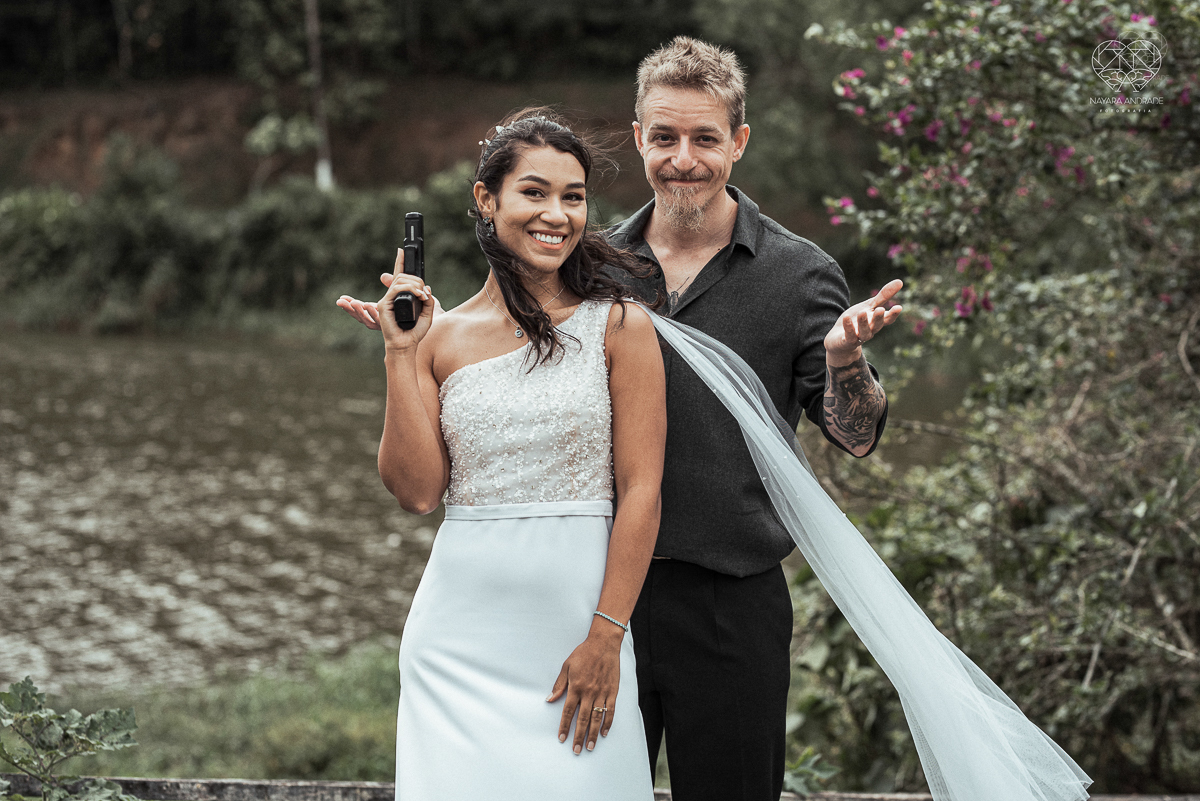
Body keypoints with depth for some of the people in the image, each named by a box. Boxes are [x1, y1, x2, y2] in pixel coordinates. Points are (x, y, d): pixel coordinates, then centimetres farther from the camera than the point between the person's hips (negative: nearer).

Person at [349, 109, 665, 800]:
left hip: (578, 609, -2)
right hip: (462, 626, 2)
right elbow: (417, 491, -1)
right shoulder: (442, 337, 6)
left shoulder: (618, 327, -1)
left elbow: (641, 490, -5)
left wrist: (606, 638, -11)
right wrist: (401, 353, -4)